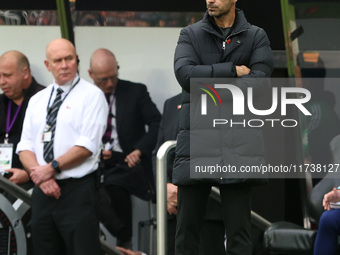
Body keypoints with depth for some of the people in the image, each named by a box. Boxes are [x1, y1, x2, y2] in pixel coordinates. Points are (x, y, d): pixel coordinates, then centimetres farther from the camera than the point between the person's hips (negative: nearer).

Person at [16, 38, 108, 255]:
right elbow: (25, 147, 10)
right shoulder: (37, 101, 16)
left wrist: (52, 168, -11)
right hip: (43, 191, 6)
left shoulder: (91, 95, -1)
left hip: (78, 190, -6)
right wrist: (40, 175, -8)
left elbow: (87, 146, -10)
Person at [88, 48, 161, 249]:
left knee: (114, 187, -36)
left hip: (127, 163, -2)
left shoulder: (136, 92, 7)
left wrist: (139, 150, -15)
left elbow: (158, 124, 0)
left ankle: (125, 243, -18)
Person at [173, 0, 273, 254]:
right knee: (187, 225, 0)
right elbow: (184, 74, -8)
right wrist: (233, 70, -10)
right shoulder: (190, 35, 11)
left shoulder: (257, 37, 7)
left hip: (238, 141, -1)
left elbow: (259, 83, -7)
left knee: (239, 228, -2)